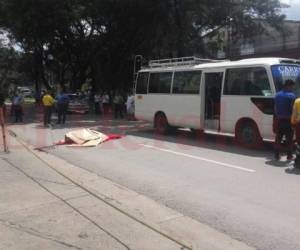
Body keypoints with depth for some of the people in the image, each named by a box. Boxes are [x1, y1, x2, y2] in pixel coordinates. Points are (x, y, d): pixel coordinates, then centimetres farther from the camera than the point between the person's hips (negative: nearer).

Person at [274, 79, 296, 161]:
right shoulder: (291, 95, -12)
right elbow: (293, 108, -14)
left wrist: (277, 116, 14)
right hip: (288, 120, -5)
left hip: (279, 120, 5)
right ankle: (289, 156, 9)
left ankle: (277, 155, 13)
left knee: (278, 138, 10)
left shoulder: (277, 95, 7)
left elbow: (275, 108, 9)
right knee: (289, 139, 5)